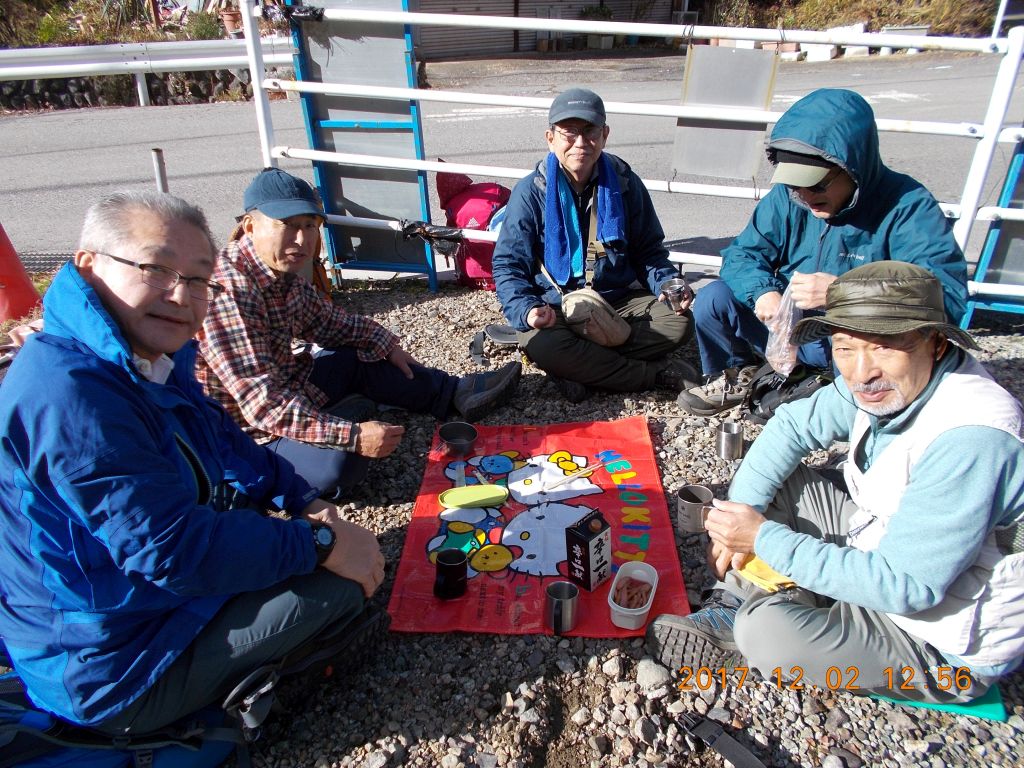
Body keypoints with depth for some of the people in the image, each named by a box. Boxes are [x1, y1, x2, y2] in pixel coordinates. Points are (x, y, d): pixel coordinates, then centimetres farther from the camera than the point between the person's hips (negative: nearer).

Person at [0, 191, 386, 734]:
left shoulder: (152, 360, 0)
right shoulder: (71, 391, -32)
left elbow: (226, 444, 11)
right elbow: (170, 547, -34)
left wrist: (304, 502, -4)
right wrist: (321, 543, -26)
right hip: (114, 670, -10)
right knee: (344, 584, -18)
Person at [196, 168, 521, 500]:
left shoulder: (285, 272, -3)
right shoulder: (228, 292, -30)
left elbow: (328, 321, 17)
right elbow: (264, 405, -33)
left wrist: (386, 344, 10)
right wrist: (352, 435, -35)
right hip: (249, 432, -9)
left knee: (363, 359, 15)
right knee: (339, 464, -33)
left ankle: (457, 393, 23)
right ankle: (349, 419, -1)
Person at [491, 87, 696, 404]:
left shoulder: (625, 184, 0)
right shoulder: (531, 192, -8)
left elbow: (649, 251, 9)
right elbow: (508, 264, -8)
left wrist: (668, 285, -12)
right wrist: (526, 309, -28)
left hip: (617, 301, 3)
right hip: (556, 308, -2)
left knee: (678, 323, -22)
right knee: (541, 345, -36)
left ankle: (580, 368, -17)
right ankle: (657, 374, -20)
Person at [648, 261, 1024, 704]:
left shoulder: (969, 441, -34)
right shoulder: (887, 385, -9)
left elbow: (904, 585, -33)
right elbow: (792, 425, 1)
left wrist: (764, 538, -29)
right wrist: (743, 513, -11)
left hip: (948, 645, -8)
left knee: (767, 632, -29)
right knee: (772, 474, 1)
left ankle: (750, 624, 5)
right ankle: (735, 605, 0)